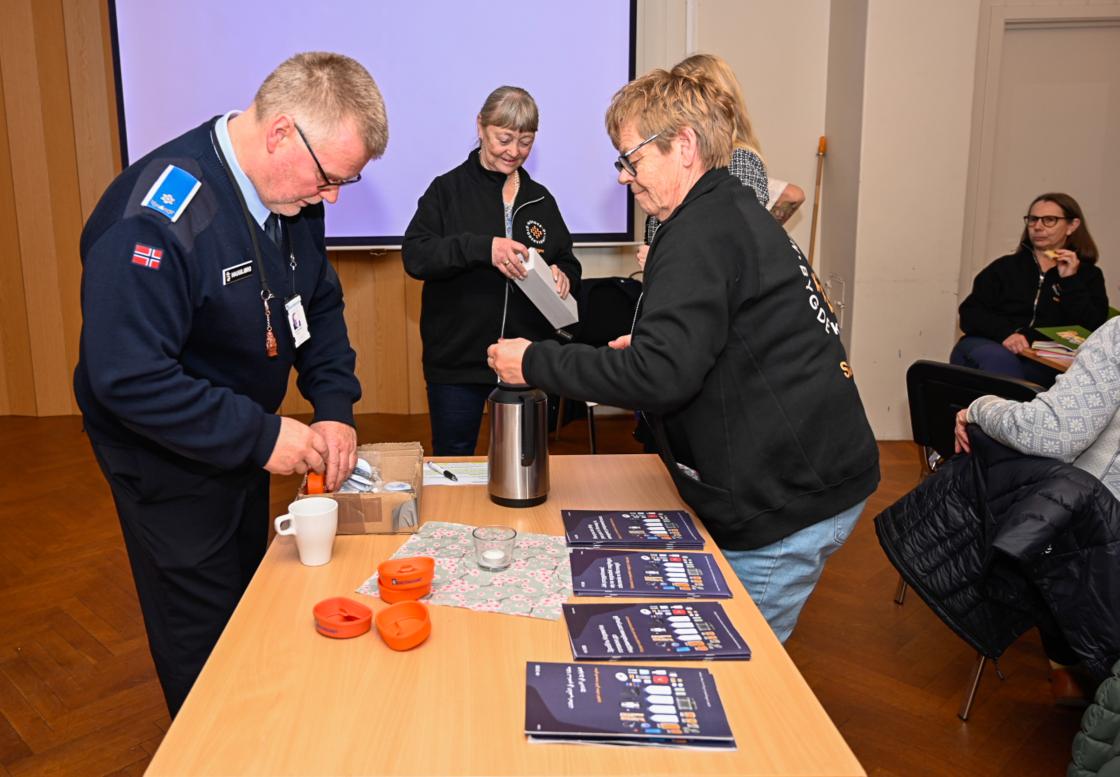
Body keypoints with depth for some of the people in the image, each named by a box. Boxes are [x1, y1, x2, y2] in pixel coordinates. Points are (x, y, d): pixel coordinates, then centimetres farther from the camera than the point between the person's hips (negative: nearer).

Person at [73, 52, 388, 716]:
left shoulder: (294, 194, -8)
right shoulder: (154, 217, -32)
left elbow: (320, 305, 4)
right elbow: (128, 379, -33)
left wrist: (336, 407, -9)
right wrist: (262, 437, -29)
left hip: (242, 445, 8)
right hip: (169, 462, -7)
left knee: (251, 604, 25)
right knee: (204, 638, 10)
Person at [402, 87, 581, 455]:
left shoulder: (541, 199, 11)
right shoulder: (448, 190, -1)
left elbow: (569, 265, 15)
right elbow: (414, 255, -12)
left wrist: (563, 277, -10)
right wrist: (482, 247, -27)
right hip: (458, 361, -3)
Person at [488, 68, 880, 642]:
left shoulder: (703, 232, -18)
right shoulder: (737, 212, 15)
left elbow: (660, 375, -28)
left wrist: (535, 363, -18)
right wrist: (644, 347, 15)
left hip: (787, 504, -10)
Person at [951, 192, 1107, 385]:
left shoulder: (1089, 275, 18)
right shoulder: (1006, 267, 20)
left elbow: (1094, 332, 2)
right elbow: (970, 313, 6)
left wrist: (1070, 281, -2)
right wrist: (1005, 333, -13)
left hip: (1045, 362, -1)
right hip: (989, 346, 1)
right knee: (999, 359, -36)